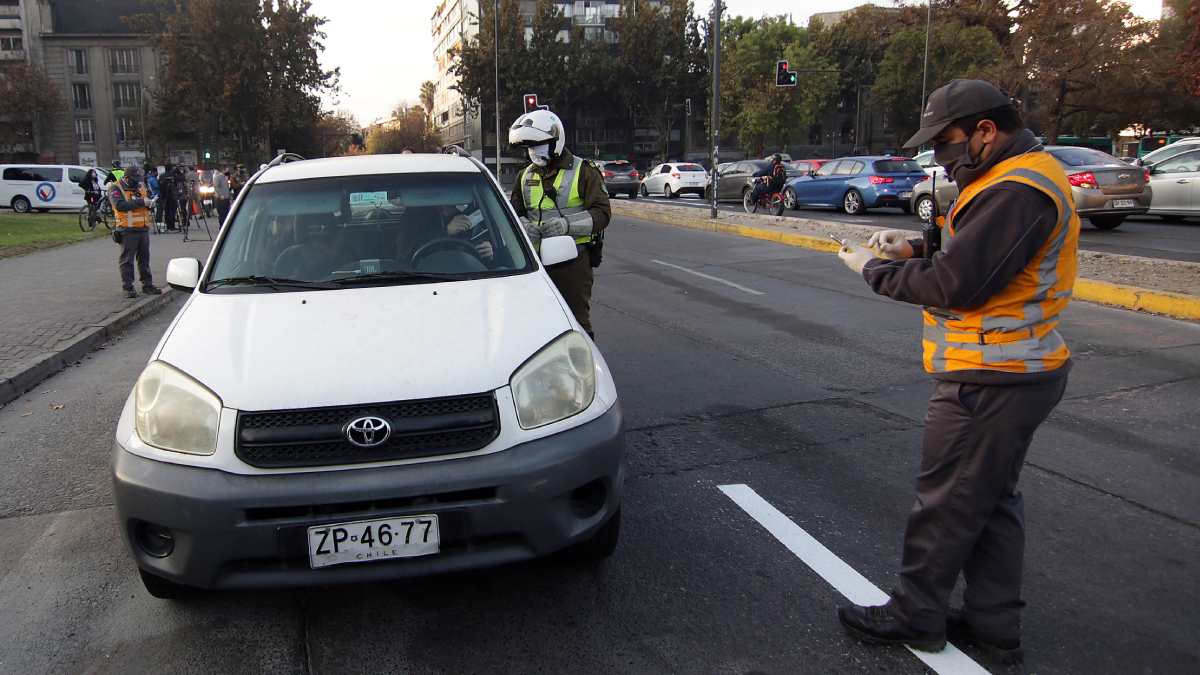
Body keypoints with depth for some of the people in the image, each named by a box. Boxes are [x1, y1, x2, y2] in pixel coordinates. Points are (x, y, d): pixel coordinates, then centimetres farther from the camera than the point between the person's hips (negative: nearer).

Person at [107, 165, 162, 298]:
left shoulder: (140, 186, 15)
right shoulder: (116, 188, -5)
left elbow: (148, 199, 18)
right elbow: (119, 205, -20)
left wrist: (150, 202, -7)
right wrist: (140, 202, -24)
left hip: (143, 228, 6)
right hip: (127, 230, -6)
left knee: (144, 258, 12)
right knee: (127, 260, -2)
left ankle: (147, 284, 19)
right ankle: (128, 287, 3)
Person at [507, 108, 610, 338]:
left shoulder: (583, 172, -4)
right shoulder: (526, 176, 14)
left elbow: (602, 213, -10)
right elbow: (514, 212, 17)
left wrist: (567, 224, -24)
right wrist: (523, 226, -7)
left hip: (573, 260, -5)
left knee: (577, 319, 0)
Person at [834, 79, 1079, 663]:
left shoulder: (1016, 190, -22)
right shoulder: (1023, 173, 13)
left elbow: (953, 286, -25)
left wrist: (873, 270, -12)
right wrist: (918, 250, 4)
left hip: (989, 381, -11)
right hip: (1013, 371, 11)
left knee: (946, 504, 3)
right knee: (992, 500, 17)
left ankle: (915, 617, 19)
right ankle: (995, 625, 29)